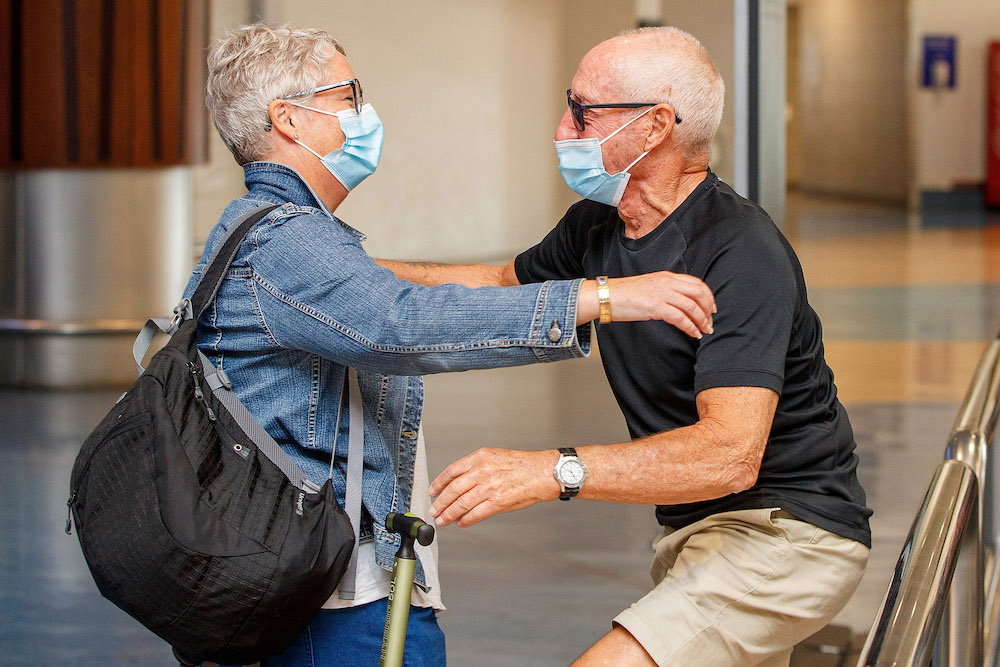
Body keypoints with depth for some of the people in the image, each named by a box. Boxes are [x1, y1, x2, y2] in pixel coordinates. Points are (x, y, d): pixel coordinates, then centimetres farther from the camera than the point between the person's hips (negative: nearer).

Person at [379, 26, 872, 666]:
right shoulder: (598, 224, 4)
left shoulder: (743, 254, -24)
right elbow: (508, 283, 26)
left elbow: (730, 452, -36)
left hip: (790, 534, -9)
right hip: (693, 528, 10)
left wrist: (550, 471, -42)